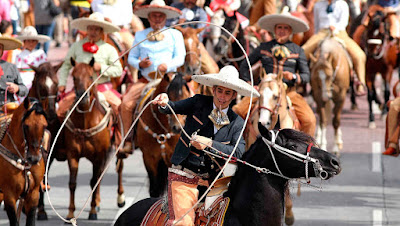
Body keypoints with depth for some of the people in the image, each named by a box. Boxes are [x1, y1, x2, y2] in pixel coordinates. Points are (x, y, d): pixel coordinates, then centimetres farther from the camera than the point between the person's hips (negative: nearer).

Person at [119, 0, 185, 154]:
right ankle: (127, 143, -11)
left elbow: (180, 58, 4)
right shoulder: (140, 35, 18)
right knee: (126, 103, -21)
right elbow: (131, 57, 17)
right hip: (145, 79, 2)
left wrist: (168, 66, -16)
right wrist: (140, 64, -7)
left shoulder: (175, 35, 12)